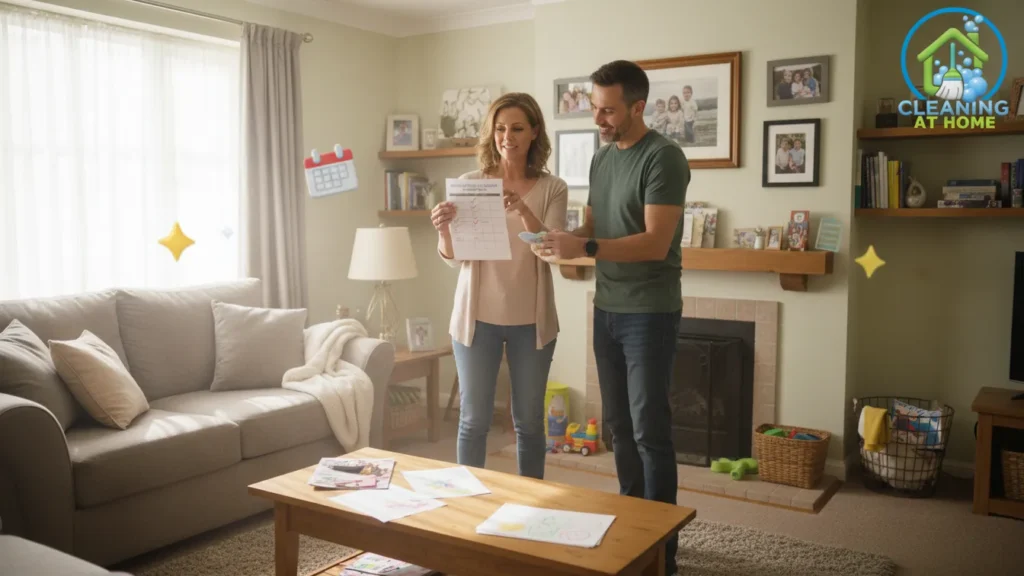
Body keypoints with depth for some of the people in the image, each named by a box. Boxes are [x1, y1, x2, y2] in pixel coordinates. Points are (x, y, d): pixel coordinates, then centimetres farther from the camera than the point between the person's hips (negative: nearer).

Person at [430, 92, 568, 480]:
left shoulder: (552, 188, -2)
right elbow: (452, 258, -3)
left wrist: (523, 210, -30)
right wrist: (444, 230, -25)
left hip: (531, 319, 0)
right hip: (477, 316, 0)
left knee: (529, 420, 12)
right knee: (473, 419, 8)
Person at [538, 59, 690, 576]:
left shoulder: (664, 158, -14)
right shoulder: (601, 158, 11)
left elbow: (655, 244, -21)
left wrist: (585, 249, -28)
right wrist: (561, 238, -5)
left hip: (650, 312, -7)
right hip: (607, 309, 8)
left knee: (650, 429, -3)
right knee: (619, 423, 14)